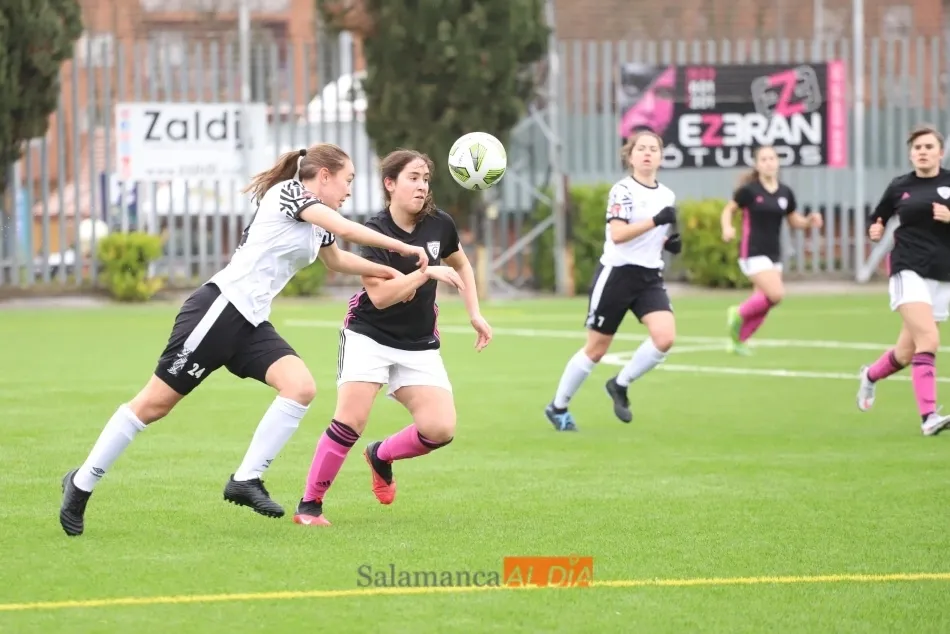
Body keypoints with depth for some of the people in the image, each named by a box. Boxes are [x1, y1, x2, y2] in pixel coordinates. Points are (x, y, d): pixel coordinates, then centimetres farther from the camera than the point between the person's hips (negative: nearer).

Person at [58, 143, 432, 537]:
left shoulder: (318, 227, 19)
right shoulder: (288, 192, -7)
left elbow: (337, 260, 40)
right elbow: (344, 228, -21)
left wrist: (387, 272, 32)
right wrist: (402, 247, -15)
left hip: (250, 323, 9)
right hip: (220, 308, -9)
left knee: (301, 386, -14)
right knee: (156, 402, -4)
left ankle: (246, 480, -10)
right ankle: (81, 484, 7)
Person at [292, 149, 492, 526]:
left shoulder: (439, 225, -3)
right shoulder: (374, 232, -16)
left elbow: (460, 264, 19)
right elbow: (381, 295, -26)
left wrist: (475, 314, 12)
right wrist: (428, 273, -30)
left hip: (419, 346, 4)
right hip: (369, 338, -4)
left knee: (441, 429, -12)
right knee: (350, 422, -18)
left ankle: (381, 456, 17)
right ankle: (309, 503, -3)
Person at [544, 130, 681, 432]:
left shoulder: (667, 195, 9)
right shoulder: (622, 191, -11)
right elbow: (617, 234, -25)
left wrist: (670, 243, 2)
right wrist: (656, 220, -32)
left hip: (649, 277, 5)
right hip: (617, 274, -5)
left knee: (665, 337, -18)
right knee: (596, 349, 3)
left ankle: (620, 385, 5)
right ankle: (558, 407, 23)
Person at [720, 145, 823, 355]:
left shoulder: (785, 192, 6)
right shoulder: (749, 190, -8)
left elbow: (794, 221, 16)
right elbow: (728, 210, 3)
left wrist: (810, 221, -4)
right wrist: (727, 228, -17)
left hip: (774, 255, 6)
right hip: (753, 253, -6)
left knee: (763, 305, 6)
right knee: (776, 294, -21)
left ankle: (738, 340, 24)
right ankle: (739, 313, 2)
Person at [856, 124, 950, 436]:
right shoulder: (900, 187, 5)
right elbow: (879, 218, 19)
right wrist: (876, 230, -2)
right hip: (909, 271, -2)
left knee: (908, 351, 10)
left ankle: (871, 375, 43)